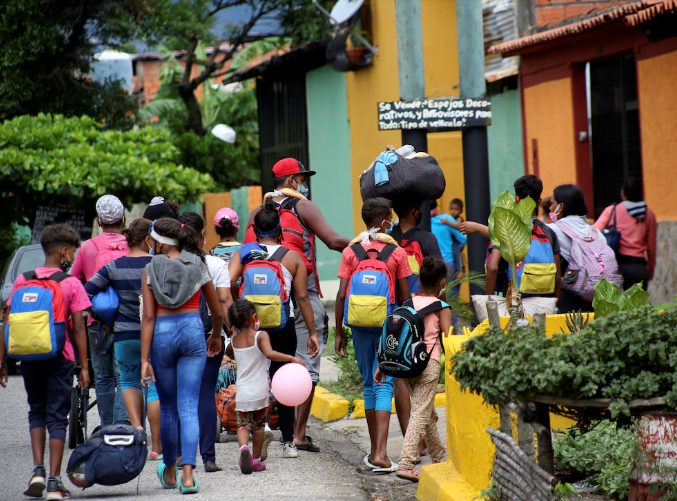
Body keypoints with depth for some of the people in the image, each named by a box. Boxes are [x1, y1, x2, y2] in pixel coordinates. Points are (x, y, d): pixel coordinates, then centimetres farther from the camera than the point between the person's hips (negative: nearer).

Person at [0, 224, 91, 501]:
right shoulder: (71, 284, -4)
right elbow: (79, 328, -6)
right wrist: (84, 367, -2)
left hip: (29, 357, 3)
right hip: (59, 358, -3)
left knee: (37, 411, 19)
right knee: (57, 416, 2)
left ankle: (38, 470, 4)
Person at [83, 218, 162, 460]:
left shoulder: (113, 267, 0)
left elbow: (87, 293, 0)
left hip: (124, 335, 2)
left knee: (129, 381, 22)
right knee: (155, 386, 5)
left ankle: (136, 426, 0)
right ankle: (156, 446, 5)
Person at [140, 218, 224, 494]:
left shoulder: (150, 270, -2)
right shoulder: (198, 266, 3)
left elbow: (148, 317, -6)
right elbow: (217, 312, 10)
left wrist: (144, 359, -6)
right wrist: (216, 336, 30)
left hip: (162, 334, 0)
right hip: (192, 331, 0)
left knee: (167, 407, 14)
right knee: (189, 407, -1)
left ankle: (170, 473, 28)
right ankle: (188, 475, -15)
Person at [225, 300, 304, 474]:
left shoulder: (234, 340, 4)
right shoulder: (261, 336, -9)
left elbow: (229, 353, 27)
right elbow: (269, 354, -27)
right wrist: (292, 358, -23)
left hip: (242, 392, 2)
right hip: (260, 391, -2)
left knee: (243, 424, 7)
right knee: (259, 425, 13)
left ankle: (243, 447, -22)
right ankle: (257, 460, 19)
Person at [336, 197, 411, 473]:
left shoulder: (350, 252, 2)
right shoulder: (397, 253, -2)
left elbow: (342, 295, -1)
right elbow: (405, 297, -1)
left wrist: (339, 332, 5)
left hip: (361, 325, 2)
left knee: (369, 384, 14)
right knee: (384, 385, -4)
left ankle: (375, 452, 19)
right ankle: (380, 454, -16)